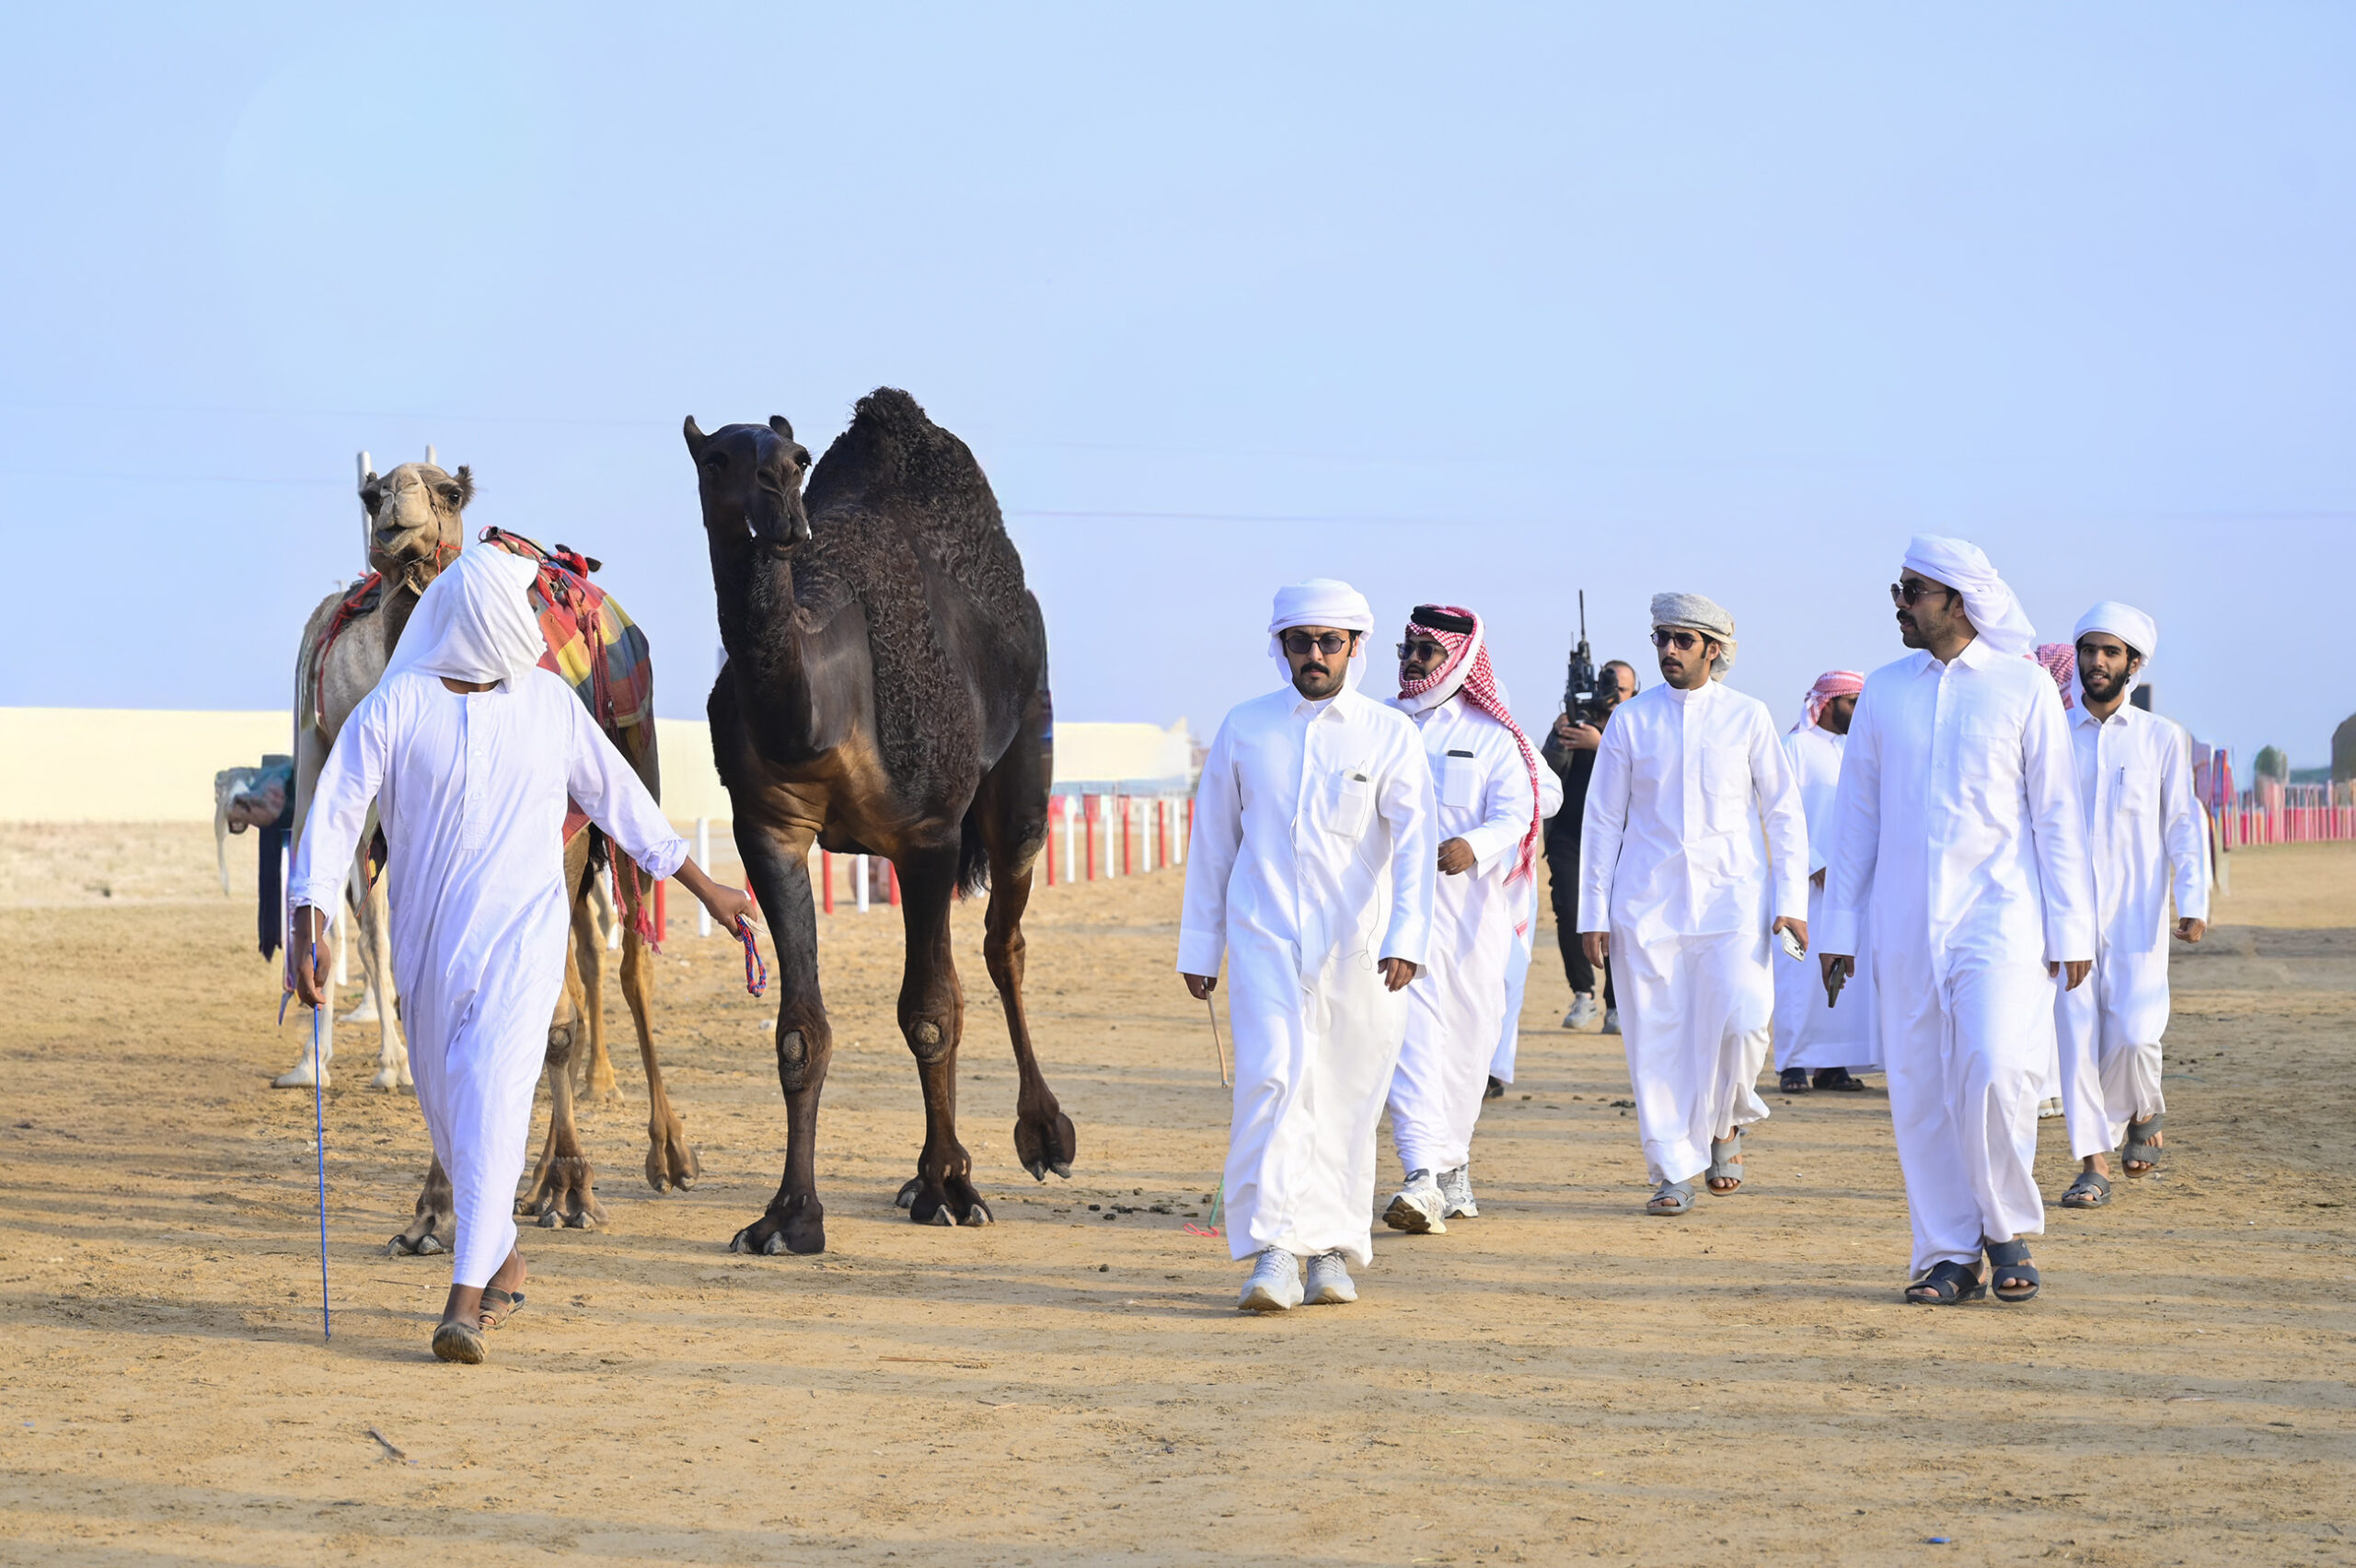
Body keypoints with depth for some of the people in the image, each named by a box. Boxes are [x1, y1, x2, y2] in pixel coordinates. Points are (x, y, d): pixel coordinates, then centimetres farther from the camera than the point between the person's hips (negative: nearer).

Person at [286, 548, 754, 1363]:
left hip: (522, 933, -1)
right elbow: (333, 816, -9)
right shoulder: (393, 708, -5)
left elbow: (621, 798, 14)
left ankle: (466, 1299, -24)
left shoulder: (550, 703, 3)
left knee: (492, 1094, -19)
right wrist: (309, 927, -22)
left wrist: (706, 889, 21)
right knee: (448, 1107, 13)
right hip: (428, 936, 1)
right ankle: (503, 1260, 39)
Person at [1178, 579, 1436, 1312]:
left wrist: (1406, 938, -21)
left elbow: (1413, 840, -8)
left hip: (1358, 949, 0)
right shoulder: (1244, 729, 8)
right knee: (1271, 1080, -16)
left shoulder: (1390, 735, 2)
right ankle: (1271, 1256, -20)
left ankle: (1333, 1251, 18)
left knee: (1346, 1100, 4)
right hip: (1264, 940, 0)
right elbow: (1212, 841, 15)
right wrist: (1198, 947, 14)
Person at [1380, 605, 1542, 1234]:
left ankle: (1453, 1167, 25)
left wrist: (1474, 846, -25)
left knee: (1466, 1040, 8)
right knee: (1413, 1033, -14)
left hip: (1470, 905, 0)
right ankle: (1425, 1177, -23)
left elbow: (1516, 811, -6)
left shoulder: (1491, 735, 4)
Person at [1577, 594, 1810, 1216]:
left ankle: (1725, 1124, 11)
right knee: (1656, 1037, -2)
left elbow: (1783, 811, 9)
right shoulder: (1631, 721, 7)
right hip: (1647, 900, 1)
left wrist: (1791, 901, 1)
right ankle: (1673, 1170, 7)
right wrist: (1594, 912, 6)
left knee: (1739, 1019, -17)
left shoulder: (1748, 717, 5)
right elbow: (1602, 819, 10)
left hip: (1730, 894, -1)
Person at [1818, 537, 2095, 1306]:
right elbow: (1856, 811, 13)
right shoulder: (1884, 692, 9)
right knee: (1919, 1091, 2)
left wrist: (2070, 927, -1)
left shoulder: (2024, 686, 0)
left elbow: (2055, 813, 2)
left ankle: (2009, 1228, 3)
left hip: (1998, 914, -3)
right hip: (1904, 923, 3)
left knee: (1995, 1071, -17)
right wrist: (1838, 925, 9)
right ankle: (1948, 1256, 10)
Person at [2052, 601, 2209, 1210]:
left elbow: (2183, 824, 6)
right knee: (2077, 1034, -5)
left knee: (2133, 1033, -12)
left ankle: (2143, 1112, 19)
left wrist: (2192, 901, -4)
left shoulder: (2161, 738, 7)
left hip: (2136, 910, -1)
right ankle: (2094, 1165, 1)